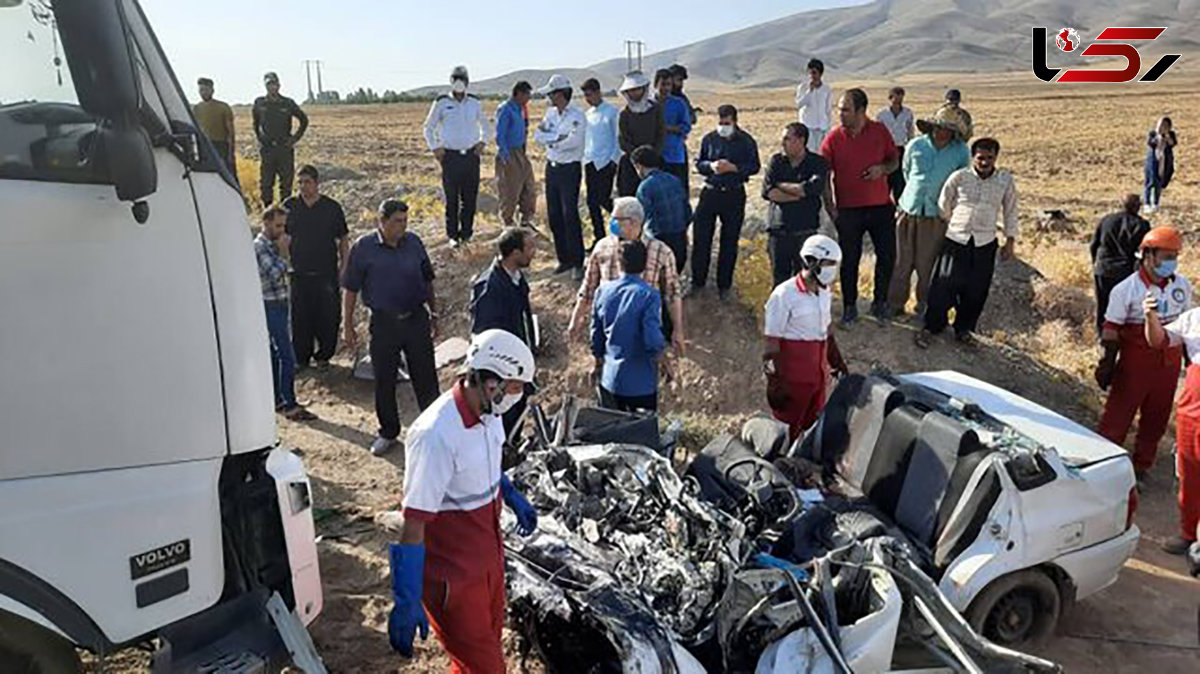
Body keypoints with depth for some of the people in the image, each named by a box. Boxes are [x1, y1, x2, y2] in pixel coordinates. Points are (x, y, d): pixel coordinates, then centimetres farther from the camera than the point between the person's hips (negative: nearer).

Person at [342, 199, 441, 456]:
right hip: (383, 322, -1)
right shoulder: (364, 247, -6)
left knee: (426, 378, 5)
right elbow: (350, 289, -1)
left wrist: (434, 314, 15)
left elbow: (427, 281, 13)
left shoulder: (414, 243, 2)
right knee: (384, 382, 9)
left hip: (416, 319, 2)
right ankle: (388, 433, 26)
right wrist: (348, 326, -2)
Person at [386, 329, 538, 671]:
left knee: (489, 641, 24)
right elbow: (412, 526, -27)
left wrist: (513, 497, 20)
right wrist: (406, 602, -24)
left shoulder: (487, 412, -5)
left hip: (488, 558, 8)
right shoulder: (436, 436, -31)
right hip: (453, 575, -8)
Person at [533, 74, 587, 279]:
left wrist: (550, 139, -10)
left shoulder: (577, 116, -12)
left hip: (570, 168, -7)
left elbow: (573, 141, -25)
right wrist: (558, 136, -13)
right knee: (553, 216, 9)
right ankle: (564, 259, 20)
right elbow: (538, 134, 2)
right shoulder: (550, 113, 10)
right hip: (552, 167, 7)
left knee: (570, 215, -8)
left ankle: (578, 263, -1)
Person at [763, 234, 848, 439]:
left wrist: (837, 362, 24)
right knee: (788, 431, 4)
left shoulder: (825, 293, 7)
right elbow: (771, 342, -15)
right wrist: (775, 382, -15)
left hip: (818, 376, 8)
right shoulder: (785, 295, -17)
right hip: (792, 378, -8)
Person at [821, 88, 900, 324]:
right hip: (848, 210, -2)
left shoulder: (880, 131, -1)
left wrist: (883, 168, -13)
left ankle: (880, 302, 27)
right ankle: (849, 307, 20)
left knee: (887, 256, 7)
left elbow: (895, 161, 10)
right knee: (850, 260, 6)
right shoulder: (833, 138, -6)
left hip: (881, 207, 2)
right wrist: (830, 207, -8)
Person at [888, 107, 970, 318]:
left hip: (936, 216, -1)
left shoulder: (961, 152, -2)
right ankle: (895, 304, 19)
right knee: (902, 262, 7)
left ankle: (924, 306, 20)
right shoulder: (916, 146, 1)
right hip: (909, 211, 1)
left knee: (927, 266, 4)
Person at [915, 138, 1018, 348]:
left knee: (975, 291, 6)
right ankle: (931, 327, 9)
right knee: (944, 285, -6)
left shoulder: (1006, 180, 3)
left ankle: (964, 329, 24)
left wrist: (1010, 240, 10)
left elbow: (1010, 211, 11)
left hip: (985, 244, 2)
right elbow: (944, 206, 9)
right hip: (956, 238, -2)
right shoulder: (959, 177, -3)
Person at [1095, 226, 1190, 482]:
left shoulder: (1182, 286, 1)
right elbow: (1111, 331, -9)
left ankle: (1142, 465, 30)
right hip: (1136, 361, -5)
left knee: (1156, 418, 14)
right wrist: (1108, 364, -9)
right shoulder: (1126, 290, -13)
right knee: (1118, 415, 2)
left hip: (1169, 362, 5)